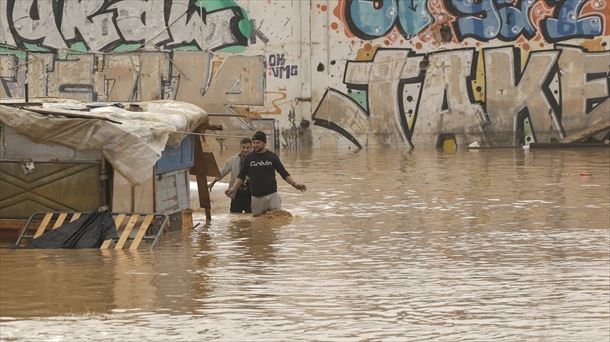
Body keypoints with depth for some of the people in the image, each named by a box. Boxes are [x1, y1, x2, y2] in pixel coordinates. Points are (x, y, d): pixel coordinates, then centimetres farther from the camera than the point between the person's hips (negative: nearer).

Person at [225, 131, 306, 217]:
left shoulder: (272, 157, 3)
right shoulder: (249, 158, 5)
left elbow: (284, 173, 6)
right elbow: (241, 176, 7)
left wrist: (294, 184, -6)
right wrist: (233, 188, -7)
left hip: (272, 196, -1)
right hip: (256, 197, 1)